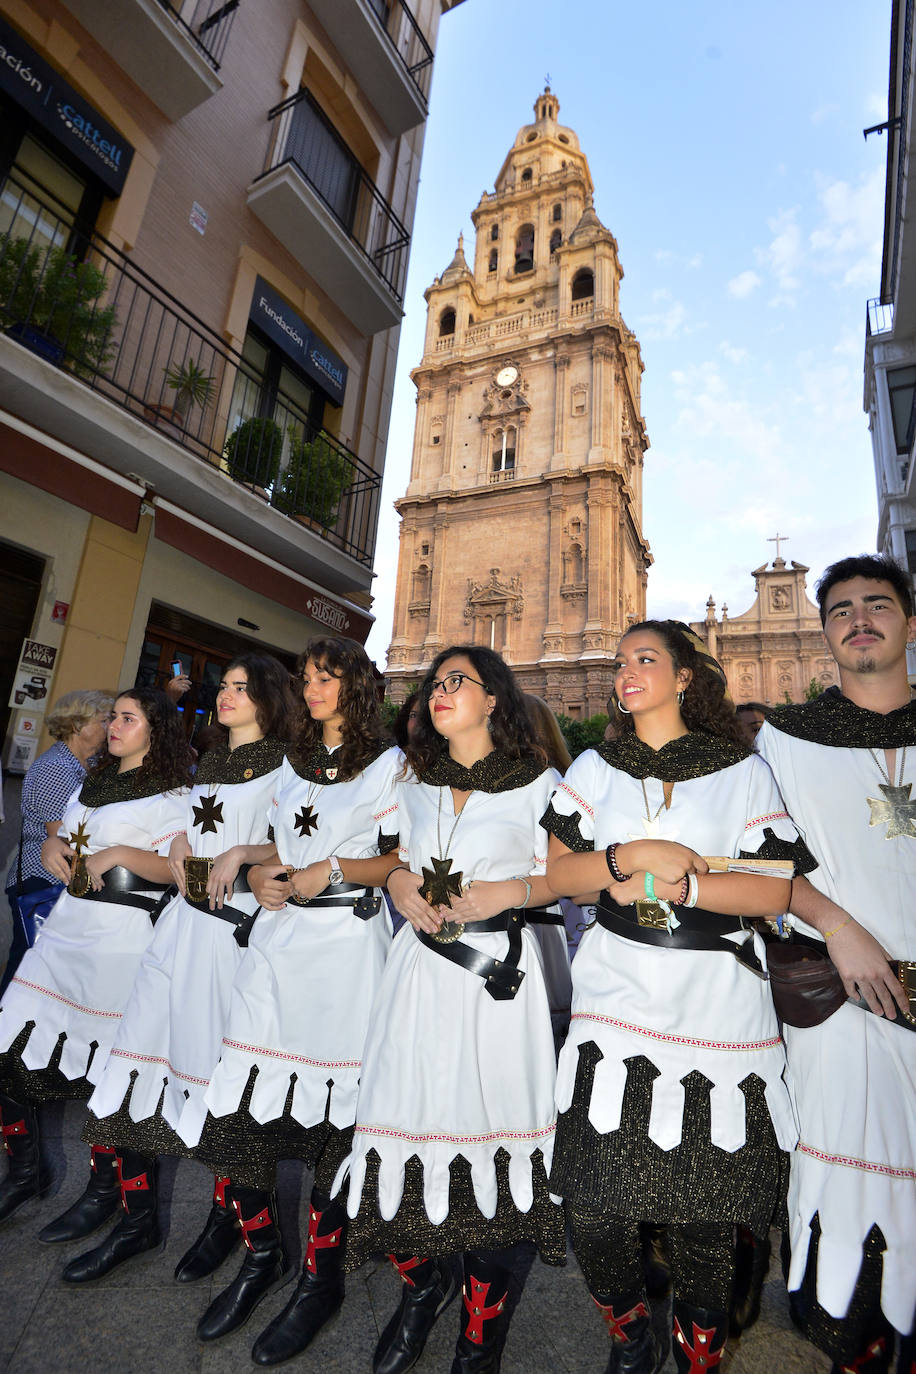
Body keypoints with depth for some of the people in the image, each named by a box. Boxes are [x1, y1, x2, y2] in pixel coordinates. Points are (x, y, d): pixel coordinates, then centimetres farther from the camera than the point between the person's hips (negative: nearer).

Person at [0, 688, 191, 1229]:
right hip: (69, 923, 7)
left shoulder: (172, 795, -8)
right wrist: (52, 846, 1)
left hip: (125, 935, -7)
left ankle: (105, 1189, 25)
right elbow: (60, 836, 23)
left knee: (107, 1065, 2)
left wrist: (121, 854, -23)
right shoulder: (94, 782, 16)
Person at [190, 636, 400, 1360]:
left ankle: (322, 1276, 25)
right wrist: (263, 872, 1)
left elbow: (405, 860, -5)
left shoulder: (387, 763, -2)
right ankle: (262, 1255, 31)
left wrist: (334, 870, -15)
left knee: (331, 1107, 2)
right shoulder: (294, 762, 16)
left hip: (347, 939, -5)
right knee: (243, 1095, 7)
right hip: (279, 934, 6)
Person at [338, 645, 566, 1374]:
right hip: (422, 965, 4)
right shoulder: (415, 782, 12)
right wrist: (404, 890, -1)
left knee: (494, 1123, 2)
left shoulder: (537, 783, -2)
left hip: (499, 970, -3)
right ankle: (422, 1287, 36)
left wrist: (508, 891, -15)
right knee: (410, 1120, 6)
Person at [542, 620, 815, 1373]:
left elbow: (774, 892, -3)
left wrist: (672, 883, -13)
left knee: (701, 1208, 8)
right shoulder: (595, 768, 8)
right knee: (593, 1198, 3)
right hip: (617, 998, 2)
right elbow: (560, 870, 2)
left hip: (716, 1006, -1)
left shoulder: (742, 769, 2)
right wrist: (633, 856, -13)